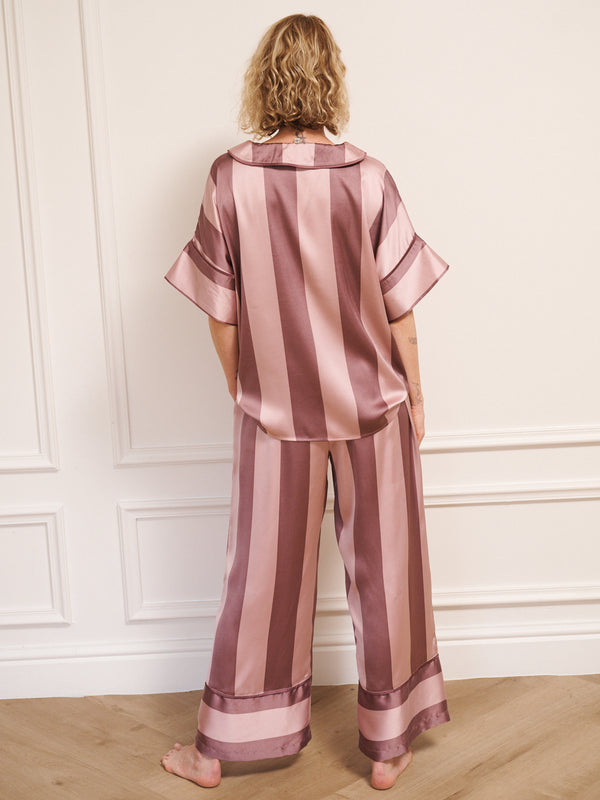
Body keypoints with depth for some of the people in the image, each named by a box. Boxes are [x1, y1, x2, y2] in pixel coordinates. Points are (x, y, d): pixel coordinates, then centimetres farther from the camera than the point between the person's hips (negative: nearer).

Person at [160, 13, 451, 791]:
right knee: (384, 571, 13)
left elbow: (220, 315, -5)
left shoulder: (230, 179, -10)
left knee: (263, 574, 13)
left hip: (273, 410, 1)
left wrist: (245, 393, 9)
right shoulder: (369, 179, -11)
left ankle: (219, 748, 28)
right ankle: (388, 744, 28)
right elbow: (399, 309, -7)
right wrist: (414, 391, 7)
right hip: (373, 406, -1)